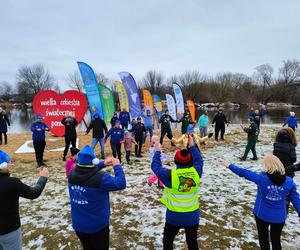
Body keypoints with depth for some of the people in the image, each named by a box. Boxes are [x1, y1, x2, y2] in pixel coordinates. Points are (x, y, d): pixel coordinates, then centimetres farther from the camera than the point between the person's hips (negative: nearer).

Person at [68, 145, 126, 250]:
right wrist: (117, 166, -11)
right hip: (97, 225, -5)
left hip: (78, 225, 5)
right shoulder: (100, 177, -29)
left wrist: (102, 164, -1)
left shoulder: (72, 174, -11)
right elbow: (121, 184, -21)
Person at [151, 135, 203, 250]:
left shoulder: (170, 175, -23)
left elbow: (155, 166, -8)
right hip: (192, 215, 3)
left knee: (168, 240, 20)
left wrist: (158, 151, 2)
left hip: (175, 215, -3)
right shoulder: (196, 172, -16)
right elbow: (199, 160, 5)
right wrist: (192, 146, 12)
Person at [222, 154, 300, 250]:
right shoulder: (289, 182, -12)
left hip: (262, 214, -2)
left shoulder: (262, 178, -22)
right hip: (279, 217, 2)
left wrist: (230, 166, -3)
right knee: (276, 240, 22)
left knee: (263, 239, 20)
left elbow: (244, 173, -15)